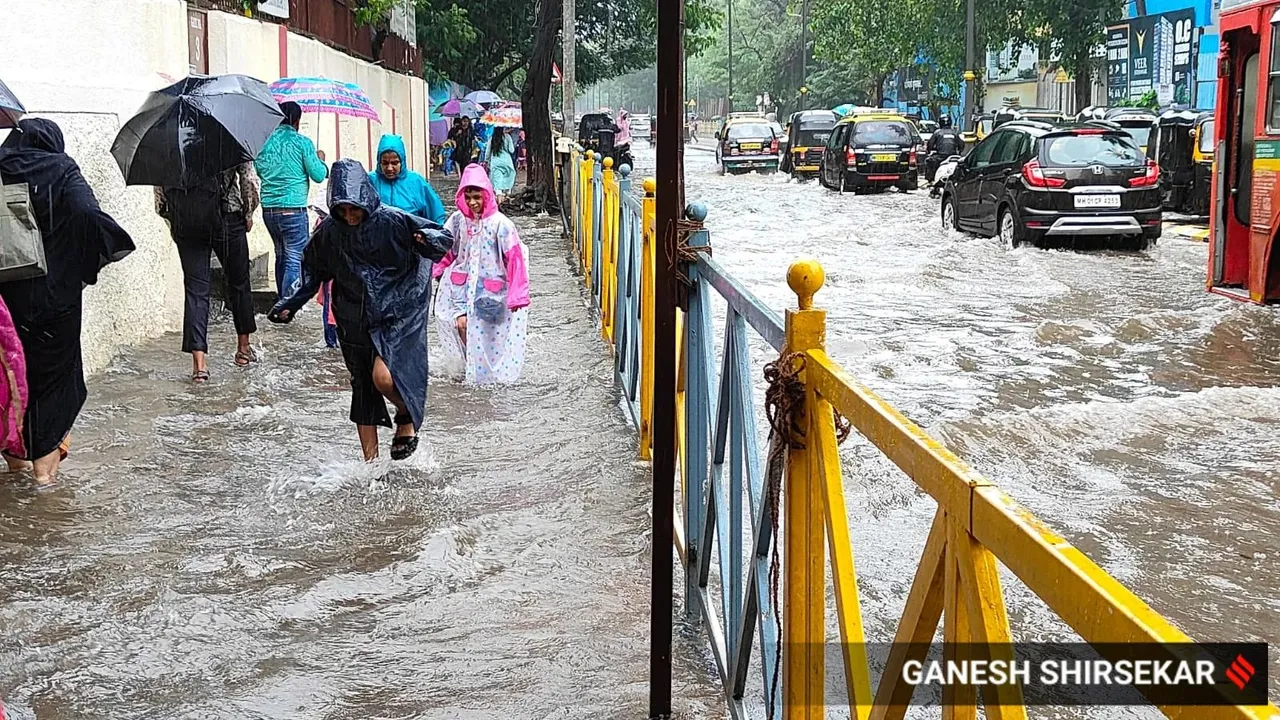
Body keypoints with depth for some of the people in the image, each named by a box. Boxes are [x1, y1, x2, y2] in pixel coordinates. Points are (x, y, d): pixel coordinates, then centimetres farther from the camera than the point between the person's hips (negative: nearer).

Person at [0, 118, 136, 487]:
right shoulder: (62, 172, -5)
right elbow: (88, 213, -22)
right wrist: (111, 247, -8)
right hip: (55, 294, -3)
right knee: (53, 371, 8)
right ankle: (45, 463, 7)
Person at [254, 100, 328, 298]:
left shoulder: (266, 141, 6)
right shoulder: (302, 142, -7)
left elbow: (258, 170, 18)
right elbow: (318, 176, -6)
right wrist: (321, 161, 14)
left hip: (268, 209, 6)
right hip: (293, 208, -6)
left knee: (281, 256, 20)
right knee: (295, 259, -4)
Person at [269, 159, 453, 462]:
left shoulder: (392, 221, -15)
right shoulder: (329, 231, -2)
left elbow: (443, 238, -11)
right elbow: (312, 271, 13)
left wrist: (428, 241, -33)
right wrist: (289, 305, 7)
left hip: (397, 313, -5)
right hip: (355, 320, 5)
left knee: (383, 376, -23)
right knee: (362, 388, 10)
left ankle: (408, 417, 10)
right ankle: (370, 460, 21)